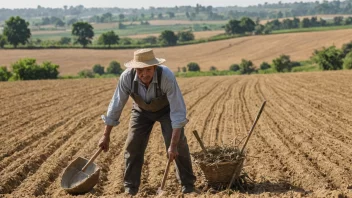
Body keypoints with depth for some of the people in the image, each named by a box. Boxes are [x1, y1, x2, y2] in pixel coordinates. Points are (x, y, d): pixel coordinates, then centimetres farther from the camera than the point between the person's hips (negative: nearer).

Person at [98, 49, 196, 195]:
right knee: (133, 145, -7)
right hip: (142, 110, 2)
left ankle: (188, 186, 3)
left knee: (179, 144, -15)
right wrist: (106, 135, -13)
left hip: (166, 109, -2)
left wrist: (173, 145, -42)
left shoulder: (167, 76, -41)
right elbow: (116, 106, -19)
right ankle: (130, 189, 8)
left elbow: (178, 112, -39)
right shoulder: (127, 77, -33)